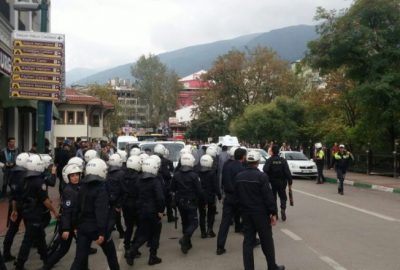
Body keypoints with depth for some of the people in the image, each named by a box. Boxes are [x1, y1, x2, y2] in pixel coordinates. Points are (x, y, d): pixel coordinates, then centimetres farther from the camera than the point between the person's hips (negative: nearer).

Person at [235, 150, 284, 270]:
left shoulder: (238, 176, 2)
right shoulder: (261, 176, -16)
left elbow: (237, 195, 9)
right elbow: (268, 196, -16)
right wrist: (273, 213, -9)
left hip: (245, 213, 5)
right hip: (260, 213, -5)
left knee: (248, 241, 9)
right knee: (267, 241, 8)